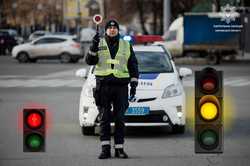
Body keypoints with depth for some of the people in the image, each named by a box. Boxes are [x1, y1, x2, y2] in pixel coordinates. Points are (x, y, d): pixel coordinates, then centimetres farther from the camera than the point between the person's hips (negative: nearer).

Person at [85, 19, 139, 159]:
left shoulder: (126, 46, 11)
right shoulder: (99, 44, 8)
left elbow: (133, 66, 12)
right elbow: (90, 61, -5)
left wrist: (134, 85, 3)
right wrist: (94, 46, -19)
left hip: (121, 86, 1)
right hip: (103, 86, -1)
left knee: (120, 119, 1)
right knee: (104, 119, -2)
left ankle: (119, 149, 6)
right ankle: (105, 149, -1)